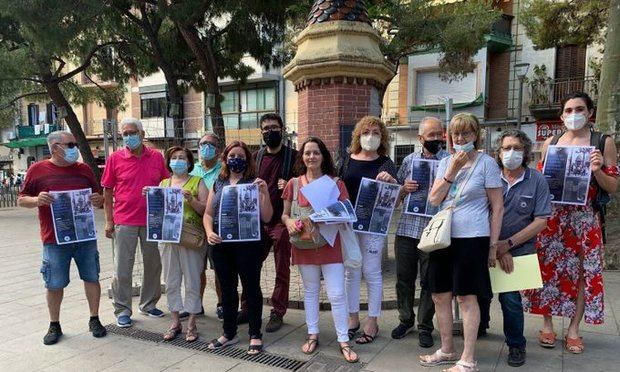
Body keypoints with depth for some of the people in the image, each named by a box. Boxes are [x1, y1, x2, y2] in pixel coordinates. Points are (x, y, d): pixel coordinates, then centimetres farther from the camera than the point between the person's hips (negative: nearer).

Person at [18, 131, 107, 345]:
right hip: (55, 240, -2)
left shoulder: (84, 169, 8)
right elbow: (21, 200, 4)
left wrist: (98, 200, -9)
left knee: (92, 278, 8)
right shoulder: (38, 170, 1)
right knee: (54, 284, 7)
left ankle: (94, 320, 23)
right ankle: (54, 325, 26)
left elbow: (98, 199, 14)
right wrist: (37, 200, -17)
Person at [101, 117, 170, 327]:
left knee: (153, 264, 13)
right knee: (122, 268, 4)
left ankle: (148, 304, 30)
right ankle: (122, 310, 18)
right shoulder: (115, 158, -2)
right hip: (124, 222, -2)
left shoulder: (156, 157, 2)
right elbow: (107, 192, 1)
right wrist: (109, 221, -3)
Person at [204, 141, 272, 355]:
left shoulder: (254, 183, -2)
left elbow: (266, 217, -7)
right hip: (221, 244, 5)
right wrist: (209, 232, -6)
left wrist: (265, 193, -20)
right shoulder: (218, 183, 11)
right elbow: (208, 214, 12)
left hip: (247, 244, -4)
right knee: (227, 288, 15)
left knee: (251, 287, 4)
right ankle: (229, 333, 29)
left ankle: (255, 335, 18)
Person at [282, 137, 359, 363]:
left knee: (337, 294, 1)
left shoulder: (336, 183, -1)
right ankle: (313, 335, 30)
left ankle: (343, 341, 14)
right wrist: (289, 222, -15)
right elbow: (285, 214, 7)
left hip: (330, 244, -1)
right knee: (310, 291, 15)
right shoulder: (294, 184, 2)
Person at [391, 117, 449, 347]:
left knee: (429, 281, 7)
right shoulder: (409, 160, 11)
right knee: (404, 278, 12)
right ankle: (406, 320, 31)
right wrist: (404, 189, -7)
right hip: (406, 228, 3)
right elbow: (397, 192, 14)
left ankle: (425, 327, 24)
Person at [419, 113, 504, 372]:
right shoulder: (445, 162, 11)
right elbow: (433, 199, 1)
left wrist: (492, 245, -6)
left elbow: (497, 207, -3)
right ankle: (447, 351, 29)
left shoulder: (487, 163, -3)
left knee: (466, 297, 1)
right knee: (440, 295, 11)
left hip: (472, 238, -5)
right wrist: (452, 171, -8)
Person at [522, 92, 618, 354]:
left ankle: (573, 330, 18)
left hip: (584, 217, -1)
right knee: (548, 267, 3)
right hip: (552, 214, 2)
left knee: (582, 271, 4)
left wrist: (597, 171, -17)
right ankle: (547, 325, 17)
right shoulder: (550, 142, 8)